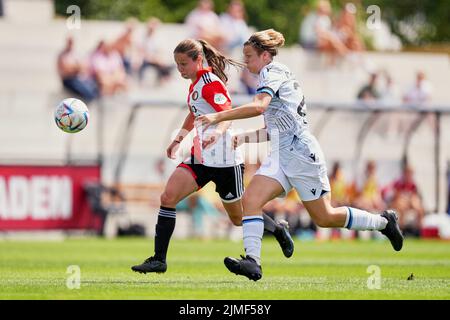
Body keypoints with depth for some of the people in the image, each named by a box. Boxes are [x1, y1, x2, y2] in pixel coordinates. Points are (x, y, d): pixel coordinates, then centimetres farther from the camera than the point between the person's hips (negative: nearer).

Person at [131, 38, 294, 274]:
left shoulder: (210, 82, -15)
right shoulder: (196, 83, 12)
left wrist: (217, 132, -47)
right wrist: (179, 138, 31)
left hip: (223, 160, -8)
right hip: (200, 156, 8)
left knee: (239, 217, 8)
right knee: (168, 197, -12)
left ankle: (278, 230, 37)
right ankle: (159, 259, -11)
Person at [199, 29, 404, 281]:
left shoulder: (273, 71, -8)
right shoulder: (278, 75, 21)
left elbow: (259, 106, -28)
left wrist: (218, 117, -27)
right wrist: (244, 138, 15)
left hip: (300, 153, -9)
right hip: (281, 156, 9)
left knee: (324, 217, 1)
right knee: (250, 199, -13)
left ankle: (384, 222, 20)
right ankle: (253, 262, -24)